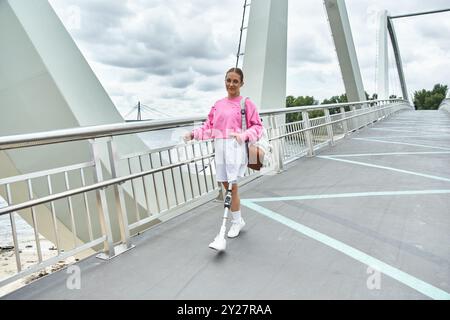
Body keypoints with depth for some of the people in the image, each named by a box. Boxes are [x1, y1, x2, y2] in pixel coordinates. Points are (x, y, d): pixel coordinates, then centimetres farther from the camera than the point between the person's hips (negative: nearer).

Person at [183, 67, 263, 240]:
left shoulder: (246, 103, -2)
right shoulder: (218, 104, 12)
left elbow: (257, 126, -2)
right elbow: (209, 126, 11)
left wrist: (244, 135, -19)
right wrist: (193, 133, -3)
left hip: (235, 147, -5)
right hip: (220, 147, 5)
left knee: (232, 185, -5)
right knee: (225, 184, 10)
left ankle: (236, 222, 15)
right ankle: (238, 219, 27)